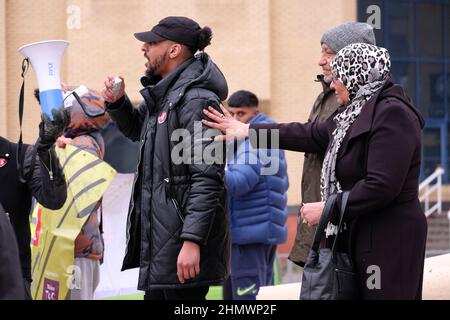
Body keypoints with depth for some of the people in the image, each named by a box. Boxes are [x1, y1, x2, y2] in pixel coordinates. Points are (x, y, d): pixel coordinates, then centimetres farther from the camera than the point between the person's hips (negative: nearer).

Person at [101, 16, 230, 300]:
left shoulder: (197, 100, -17)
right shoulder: (164, 94, 13)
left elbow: (207, 178, -22)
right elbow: (138, 130, 34)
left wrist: (192, 241, -27)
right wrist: (118, 103, 12)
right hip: (159, 232, 10)